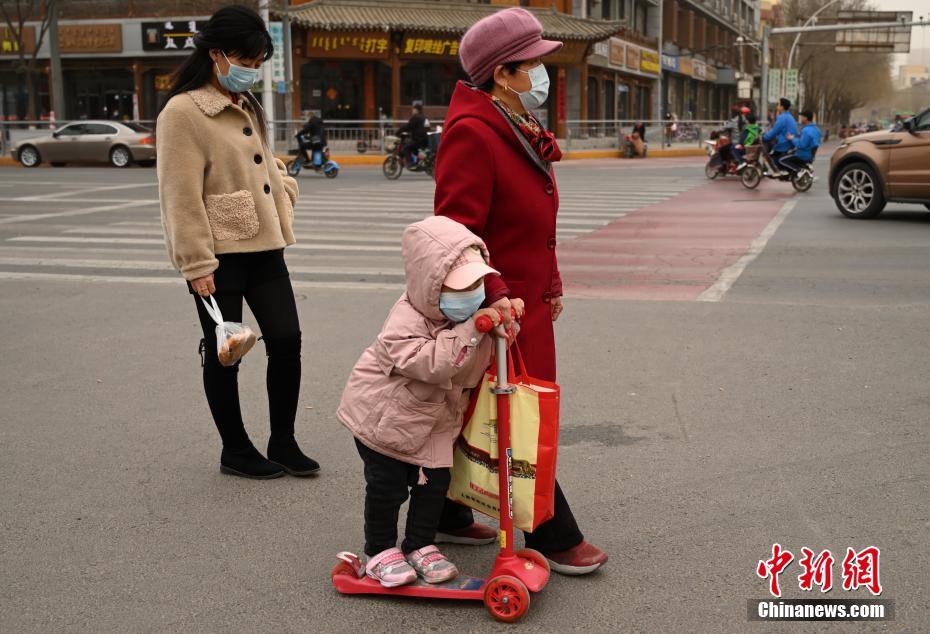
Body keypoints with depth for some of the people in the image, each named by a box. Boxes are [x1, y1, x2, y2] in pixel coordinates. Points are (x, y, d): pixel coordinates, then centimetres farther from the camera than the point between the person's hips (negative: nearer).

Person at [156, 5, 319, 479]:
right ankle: (235, 450, 19)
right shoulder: (183, 111, -10)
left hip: (263, 247, 7)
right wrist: (197, 264, -17)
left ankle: (283, 443, 17)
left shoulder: (248, 107, 15)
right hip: (219, 254, -7)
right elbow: (181, 196, -14)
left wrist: (281, 206, 13)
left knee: (286, 339, 3)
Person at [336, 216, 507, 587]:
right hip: (383, 413, -6)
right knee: (388, 485, 1)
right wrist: (471, 330, -46)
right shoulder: (405, 325, -32)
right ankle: (380, 551, 21)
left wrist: (501, 320, -13)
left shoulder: (466, 313, -8)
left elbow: (469, 371, -2)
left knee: (435, 480, 5)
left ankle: (420, 546, 23)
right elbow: (434, 364, -44)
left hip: (433, 417, 6)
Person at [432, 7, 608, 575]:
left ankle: (449, 518, 32)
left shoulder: (522, 135, 13)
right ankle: (554, 538, 14)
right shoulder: (471, 135, -19)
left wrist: (550, 286, 22)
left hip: (525, 302, 10)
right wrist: (495, 295, -32)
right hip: (495, 312, -10)